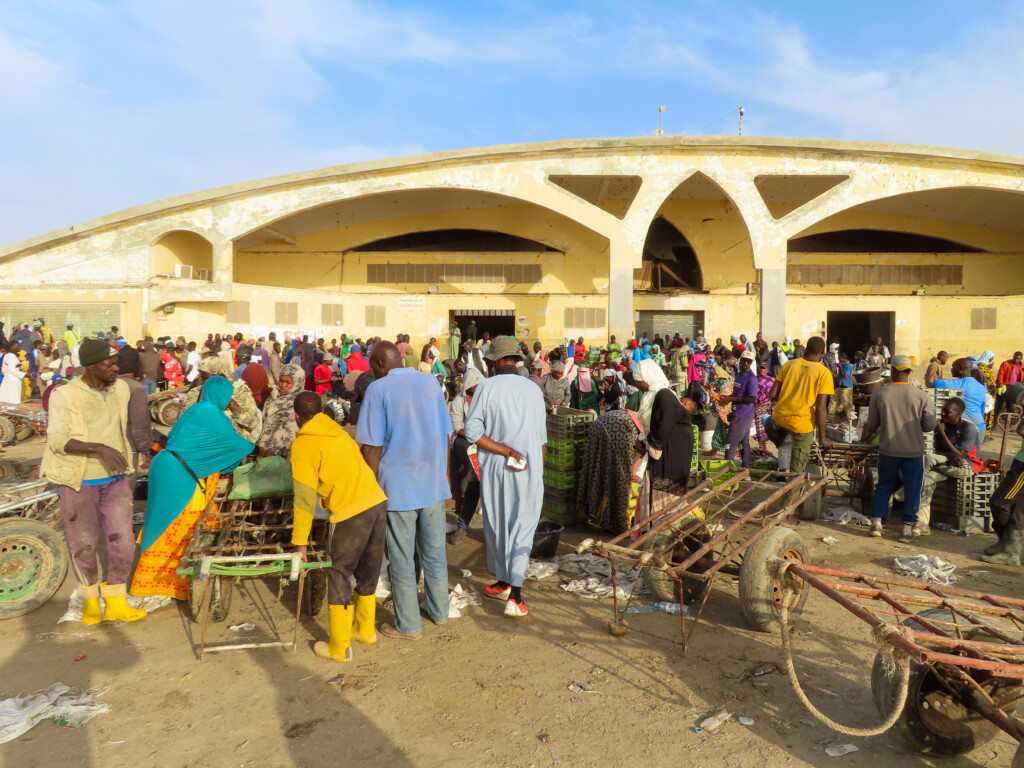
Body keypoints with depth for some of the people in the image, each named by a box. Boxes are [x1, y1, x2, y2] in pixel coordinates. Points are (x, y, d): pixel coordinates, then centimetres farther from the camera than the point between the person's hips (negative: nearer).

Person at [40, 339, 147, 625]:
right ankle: (90, 600, 30)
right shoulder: (65, 395, -14)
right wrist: (99, 448, -33)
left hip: (115, 479, 4)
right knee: (83, 546, 9)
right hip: (78, 483, -3)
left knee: (123, 542, -1)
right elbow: (57, 440, -21)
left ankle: (116, 603, 15)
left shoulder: (121, 389, 2)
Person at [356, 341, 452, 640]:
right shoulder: (431, 382, 5)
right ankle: (439, 611, 32)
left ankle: (409, 625, 18)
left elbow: (372, 447, -12)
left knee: (401, 559, 8)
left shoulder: (378, 390, -9)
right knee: (435, 551, 18)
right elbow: (445, 434, 9)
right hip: (434, 484, 5)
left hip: (398, 488, -5)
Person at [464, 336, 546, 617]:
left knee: (496, 525, 15)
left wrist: (506, 451, -13)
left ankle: (503, 582, 29)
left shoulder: (486, 387, -5)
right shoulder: (533, 389, 1)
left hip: (494, 468, 0)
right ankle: (515, 595, -8)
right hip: (530, 469, 1)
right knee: (523, 528, 2)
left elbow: (472, 431, -14)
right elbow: (541, 436, 7)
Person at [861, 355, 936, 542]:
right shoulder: (922, 396, -9)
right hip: (913, 451, -1)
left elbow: (872, 424, 1)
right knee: (912, 489, 11)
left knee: (884, 485, 16)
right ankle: (907, 528, 14)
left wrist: (870, 432, 23)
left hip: (888, 450, 1)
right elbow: (929, 426, -5)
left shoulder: (879, 394, -7)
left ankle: (877, 522, 14)